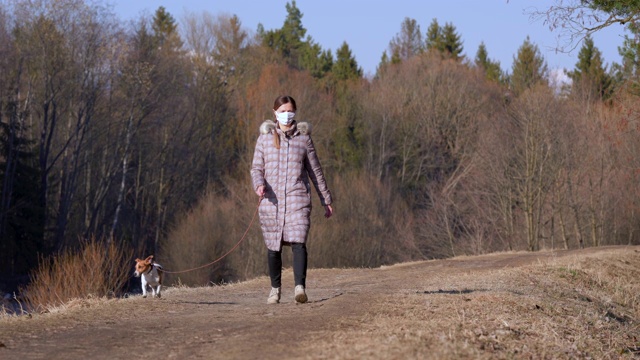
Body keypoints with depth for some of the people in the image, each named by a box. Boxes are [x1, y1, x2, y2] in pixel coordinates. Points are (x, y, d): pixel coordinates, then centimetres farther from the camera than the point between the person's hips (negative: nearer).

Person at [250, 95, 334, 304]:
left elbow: (315, 171, 14)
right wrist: (259, 185, -13)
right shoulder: (265, 138, 9)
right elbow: (256, 168, 9)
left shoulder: (303, 138, 8)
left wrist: (326, 200, 16)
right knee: (273, 246, 6)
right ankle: (275, 289, 22)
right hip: (271, 201, 1)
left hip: (297, 200, -1)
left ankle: (300, 288, -26)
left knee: (298, 243, -17)